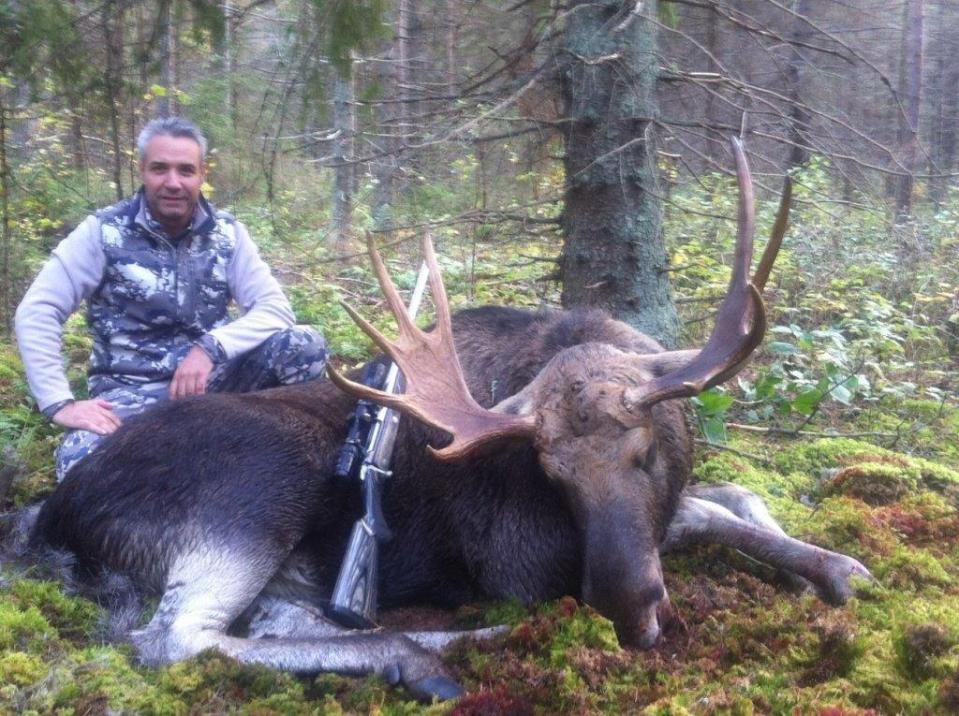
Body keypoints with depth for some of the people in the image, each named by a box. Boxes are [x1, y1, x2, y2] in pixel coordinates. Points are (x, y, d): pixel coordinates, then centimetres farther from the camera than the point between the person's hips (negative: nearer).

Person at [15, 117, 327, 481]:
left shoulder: (227, 233, 1)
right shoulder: (103, 231, -7)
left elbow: (276, 309, -6)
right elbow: (36, 312, -11)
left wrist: (211, 347, -24)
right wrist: (60, 403, -22)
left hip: (211, 378, 2)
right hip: (130, 391, -2)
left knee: (306, 346, -21)